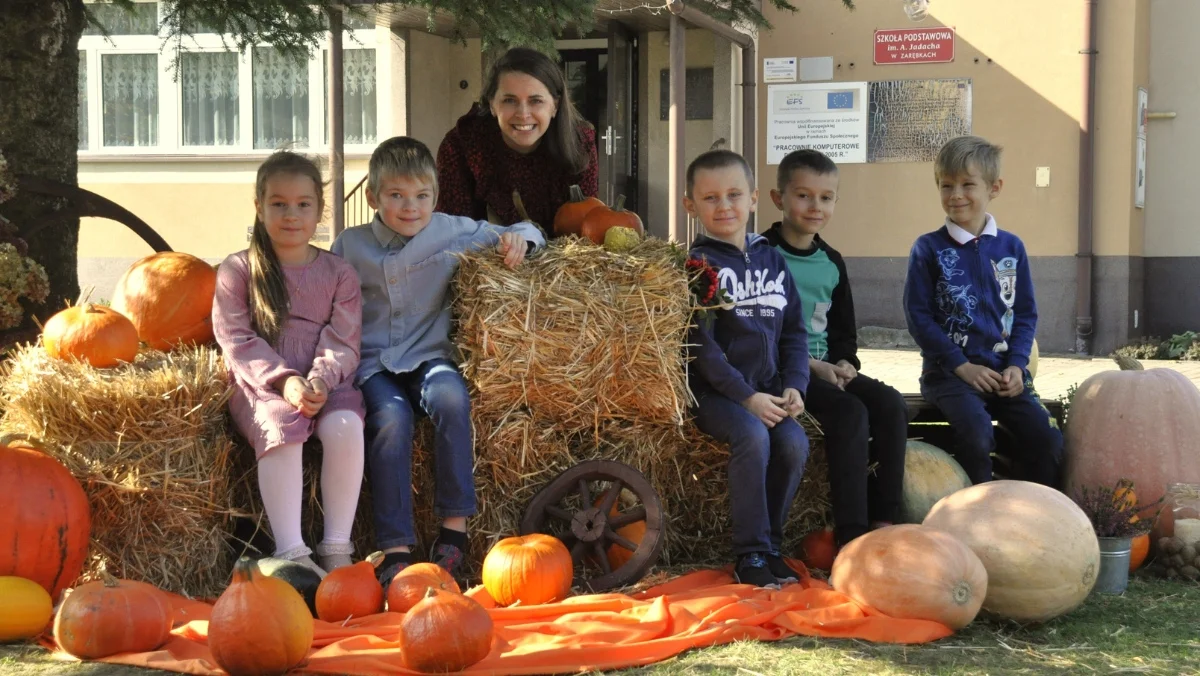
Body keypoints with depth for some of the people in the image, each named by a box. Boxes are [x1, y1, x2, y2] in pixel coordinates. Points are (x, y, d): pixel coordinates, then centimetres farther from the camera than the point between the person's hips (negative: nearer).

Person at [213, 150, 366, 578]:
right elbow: (237, 340, -3)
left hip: (326, 384, 2)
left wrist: (320, 381, -19)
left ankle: (337, 548, -22)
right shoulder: (237, 271, 9)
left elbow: (343, 342, 3)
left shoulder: (338, 274, 14)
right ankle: (290, 552, -34)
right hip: (262, 386, -1)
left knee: (345, 426, -31)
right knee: (280, 427, -35)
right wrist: (284, 381, -18)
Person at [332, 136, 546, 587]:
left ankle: (455, 524, -24)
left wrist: (518, 237, -10)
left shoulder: (453, 232, 5)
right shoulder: (350, 246, 7)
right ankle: (396, 548, -27)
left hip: (429, 358, 0)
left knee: (450, 397, -34)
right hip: (373, 365, 0)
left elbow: (522, 234, 14)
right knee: (391, 419, -31)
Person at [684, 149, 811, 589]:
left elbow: (794, 331, 13)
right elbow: (701, 343, -12)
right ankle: (750, 554, -18)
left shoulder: (772, 260, 13)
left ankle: (771, 545, -2)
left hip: (767, 390, 5)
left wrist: (793, 386, -3)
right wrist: (746, 396, -18)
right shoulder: (698, 264, -4)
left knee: (795, 442, -20)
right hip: (714, 391, -5)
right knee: (753, 436, -30)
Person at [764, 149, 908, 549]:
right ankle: (851, 535, -27)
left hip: (828, 368, 7)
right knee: (849, 411, -28)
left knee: (890, 403, -16)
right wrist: (812, 366, -17)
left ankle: (884, 520, -14)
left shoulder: (831, 262, 16)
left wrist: (843, 363, 0)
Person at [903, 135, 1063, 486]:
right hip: (949, 372, -3)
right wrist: (961, 366, -12)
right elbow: (918, 316, -5)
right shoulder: (929, 248, -1)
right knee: (977, 437, -29)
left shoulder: (1011, 247, 9)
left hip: (1003, 370, 4)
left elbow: (1026, 313, 11)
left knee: (1049, 440, -14)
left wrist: (1017, 365, -4)